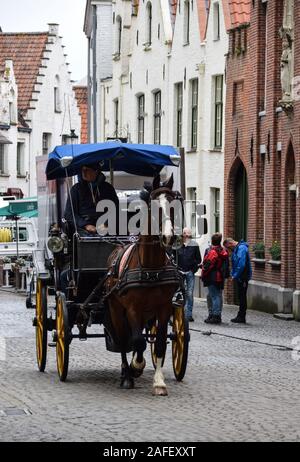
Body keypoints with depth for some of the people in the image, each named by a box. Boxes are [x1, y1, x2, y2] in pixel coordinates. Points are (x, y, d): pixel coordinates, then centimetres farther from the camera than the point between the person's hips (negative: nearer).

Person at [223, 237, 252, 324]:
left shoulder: (241, 248, -16)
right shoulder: (236, 249, 16)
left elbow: (241, 265, -24)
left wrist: (235, 275, -19)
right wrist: (233, 274, 11)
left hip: (242, 277, -10)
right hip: (239, 278, 10)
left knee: (242, 297, -5)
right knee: (241, 297, 13)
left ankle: (241, 317, -1)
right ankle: (240, 316, 19)